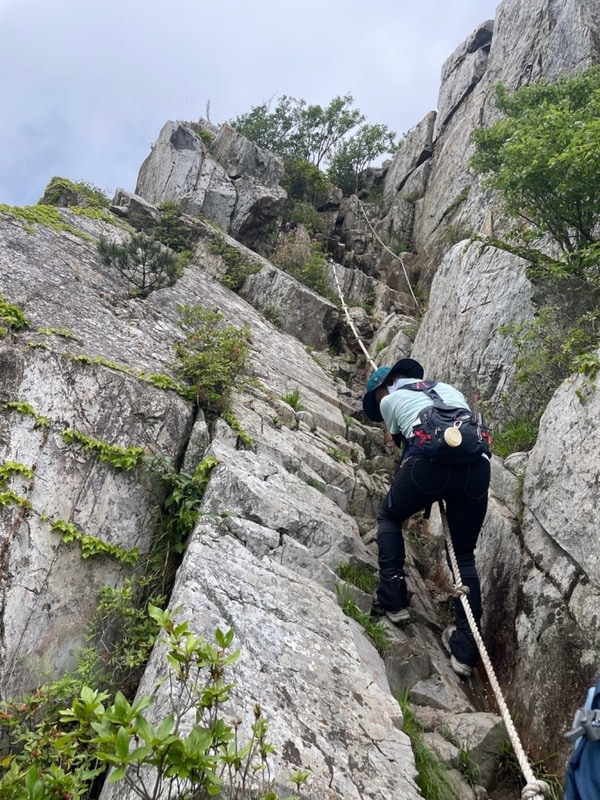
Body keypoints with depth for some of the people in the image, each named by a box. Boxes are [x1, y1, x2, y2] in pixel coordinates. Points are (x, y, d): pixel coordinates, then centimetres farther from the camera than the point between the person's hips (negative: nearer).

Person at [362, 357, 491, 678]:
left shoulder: (388, 400, 23)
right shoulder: (451, 390, 34)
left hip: (430, 460, -3)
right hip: (476, 466, 4)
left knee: (389, 517, 27)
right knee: (464, 556, 19)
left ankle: (393, 601, 18)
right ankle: (465, 650, 14)